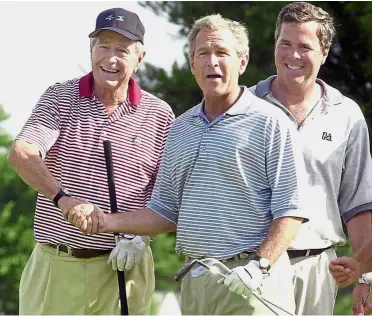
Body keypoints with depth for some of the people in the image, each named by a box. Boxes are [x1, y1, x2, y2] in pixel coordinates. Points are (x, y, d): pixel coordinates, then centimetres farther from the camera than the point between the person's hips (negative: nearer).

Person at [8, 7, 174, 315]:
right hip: (54, 266, 0)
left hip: (123, 265, 0)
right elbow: (21, 152, -14)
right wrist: (64, 198, -31)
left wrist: (141, 236, -10)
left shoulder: (159, 115, 4)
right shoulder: (59, 98, 3)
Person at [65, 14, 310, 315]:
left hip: (252, 282, -6)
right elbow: (165, 212, 17)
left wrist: (259, 266, -19)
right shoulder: (180, 129, 16)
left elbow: (291, 210, -9)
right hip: (194, 282, 6)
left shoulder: (270, 123, -3)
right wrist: (106, 222, 3)